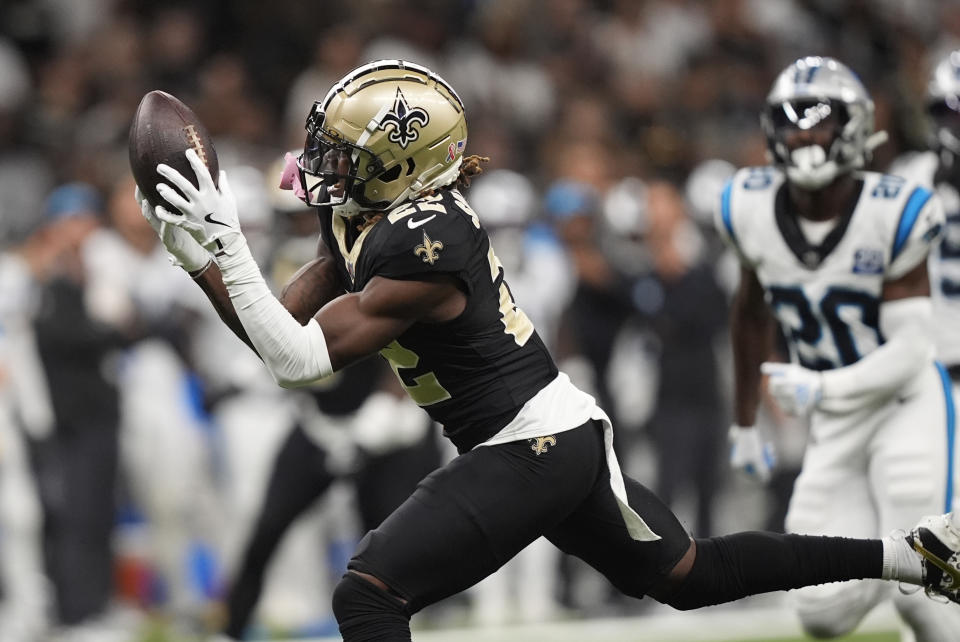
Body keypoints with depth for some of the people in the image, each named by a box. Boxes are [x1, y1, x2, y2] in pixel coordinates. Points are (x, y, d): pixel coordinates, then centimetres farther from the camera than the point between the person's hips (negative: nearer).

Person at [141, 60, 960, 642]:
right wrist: (196, 254, -1)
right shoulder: (357, 223, 6)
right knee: (686, 574, 23)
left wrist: (228, 244, -25)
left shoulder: (420, 249, -23)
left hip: (528, 450, -10)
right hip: (570, 434, 10)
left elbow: (300, 360, -23)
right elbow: (277, 331, 8)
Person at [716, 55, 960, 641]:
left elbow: (911, 352, -15)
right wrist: (745, 421, 22)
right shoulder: (753, 209, -5)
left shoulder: (891, 216, -17)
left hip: (908, 406, -4)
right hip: (834, 431, 4)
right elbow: (753, 316, 14)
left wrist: (821, 389, -26)